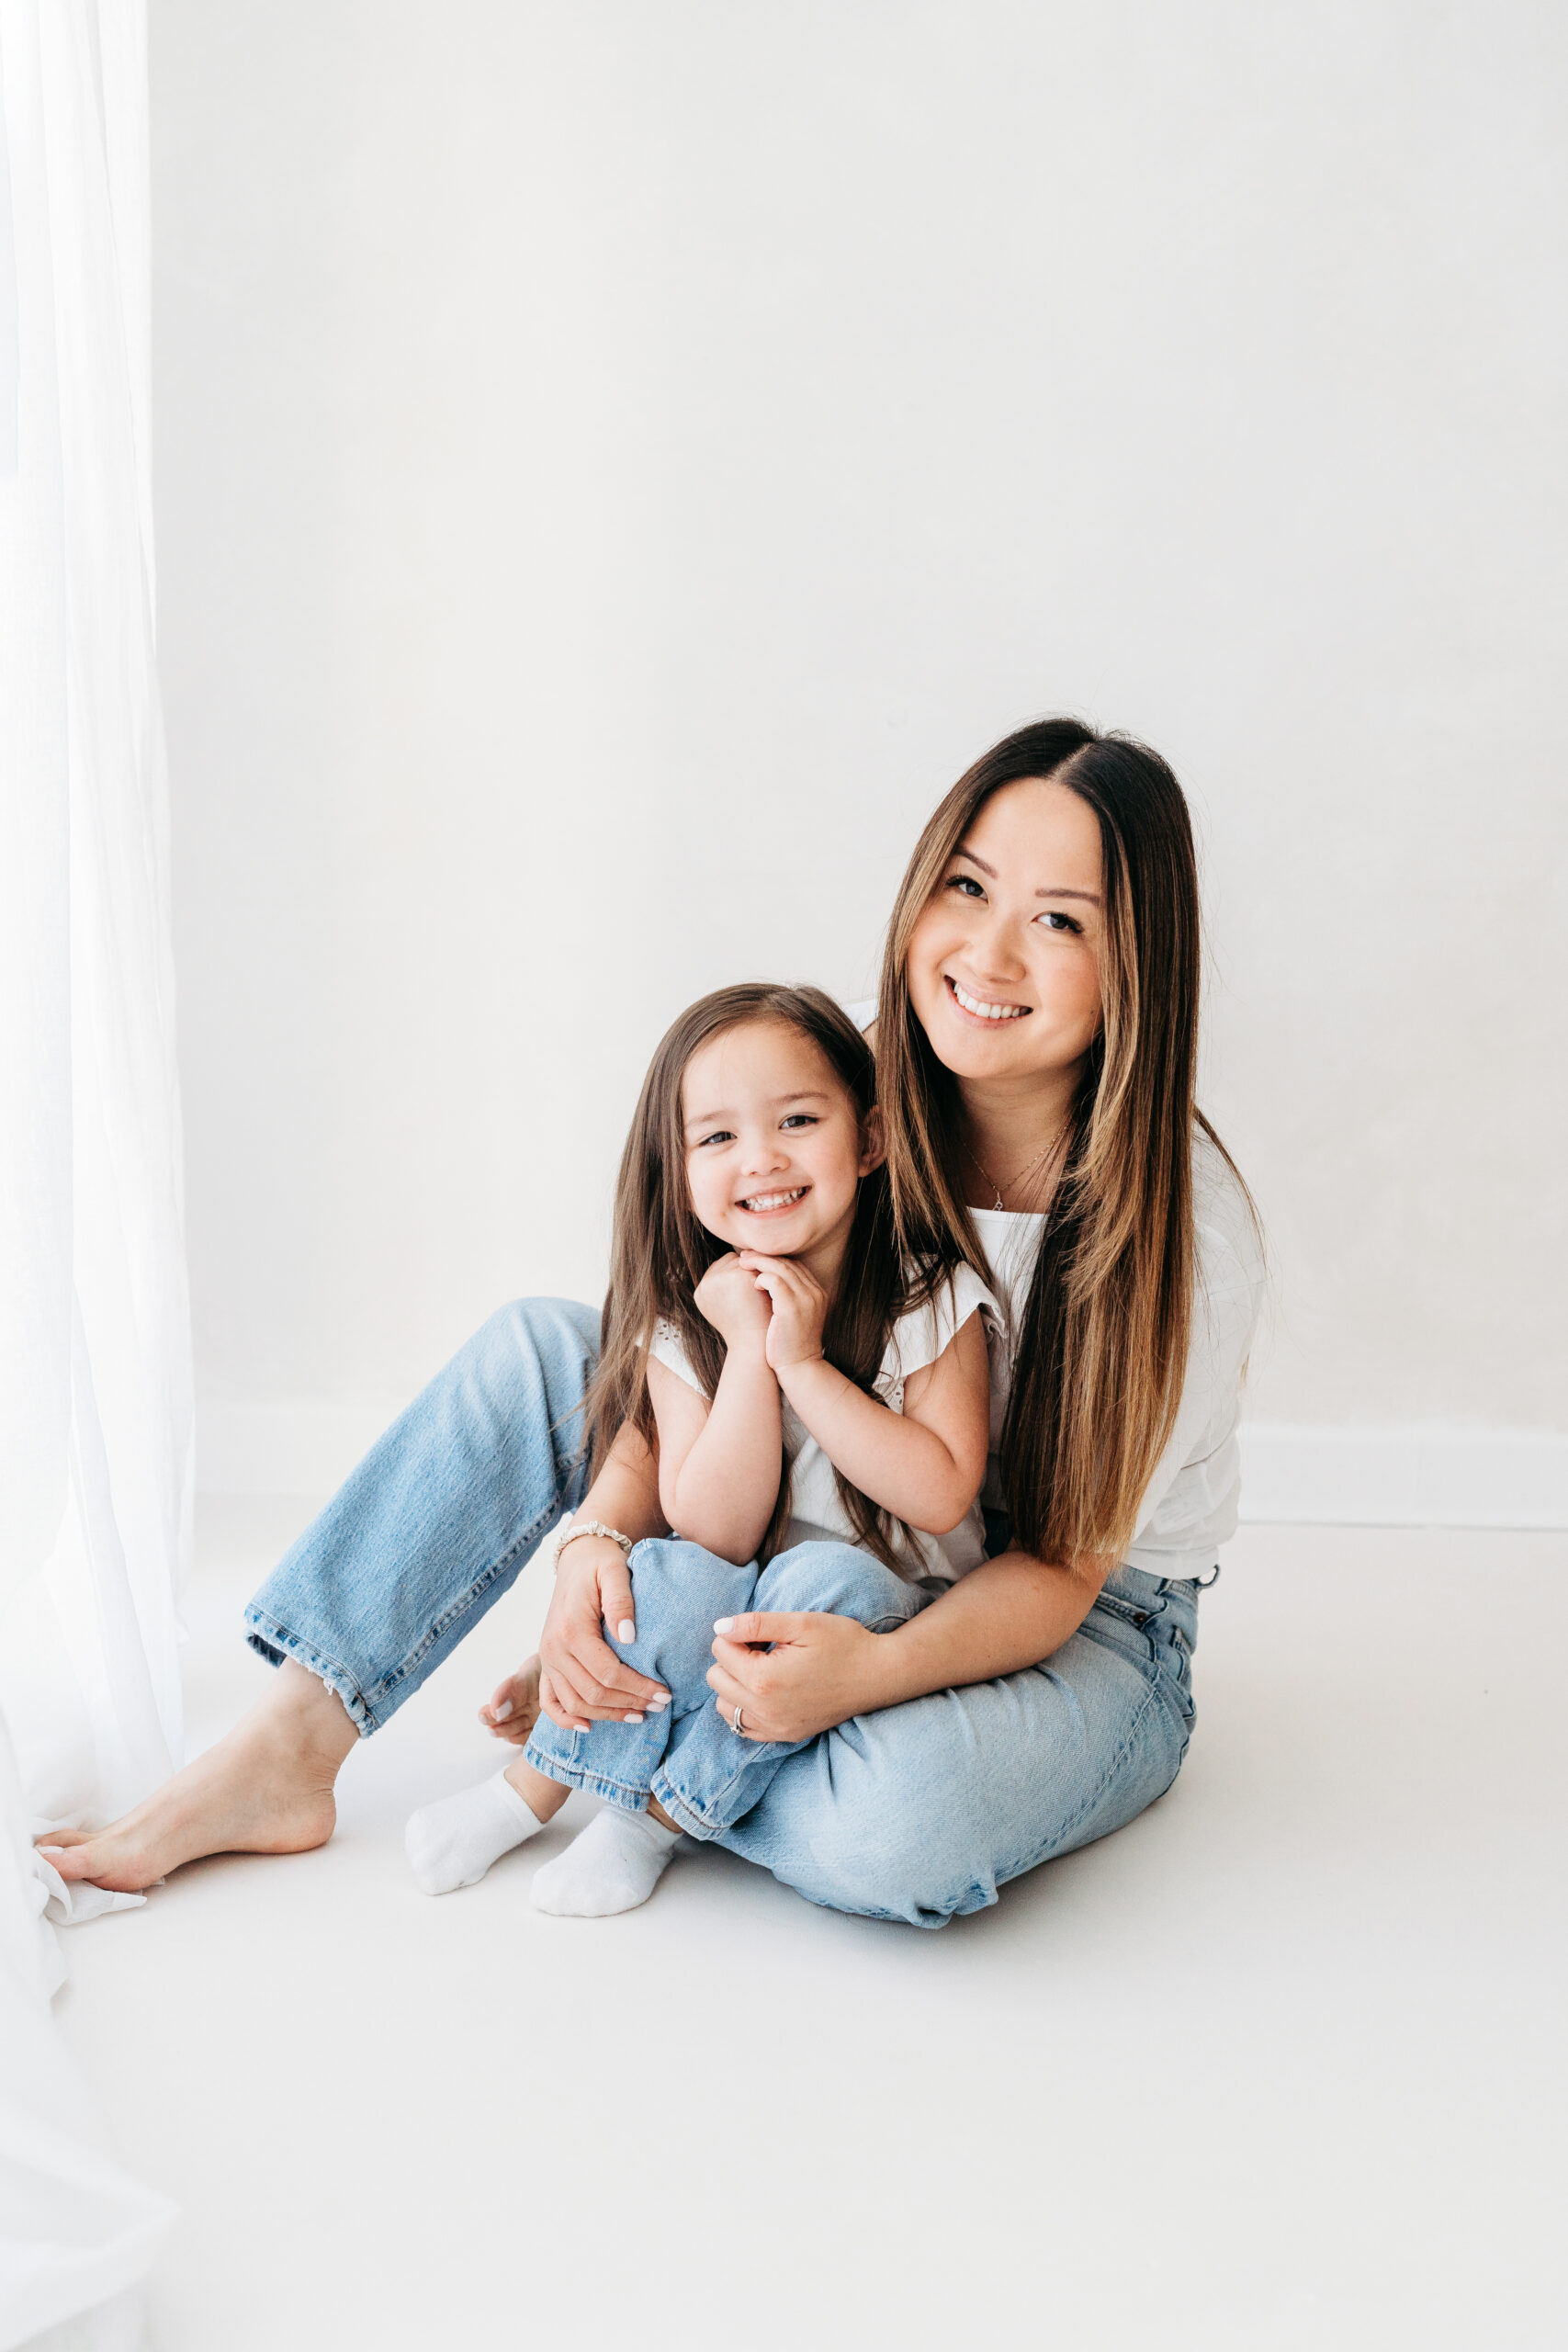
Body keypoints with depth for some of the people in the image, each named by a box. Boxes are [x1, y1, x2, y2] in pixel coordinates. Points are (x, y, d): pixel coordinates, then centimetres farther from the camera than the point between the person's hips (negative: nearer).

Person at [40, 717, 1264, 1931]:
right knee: (536, 1347, -8)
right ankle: (286, 1753, -11)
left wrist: (871, 1669, -40)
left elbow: (1061, 1566, -20)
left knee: (904, 1817, -39)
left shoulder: (1187, 1232, -25)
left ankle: (613, 1724, -7)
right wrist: (603, 1532, -29)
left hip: (1091, 1635, -4)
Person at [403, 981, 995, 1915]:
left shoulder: (933, 1298, -10)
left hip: (893, 1625, -1)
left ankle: (661, 1813, -15)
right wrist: (750, 1350, -23)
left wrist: (805, 1363, -24)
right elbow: (718, 1531, -14)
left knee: (825, 1579, -33)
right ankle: (535, 1786, -7)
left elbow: (943, 1496, -19)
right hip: (734, 1622, 2)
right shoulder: (685, 1323, -6)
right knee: (670, 1575, -29)